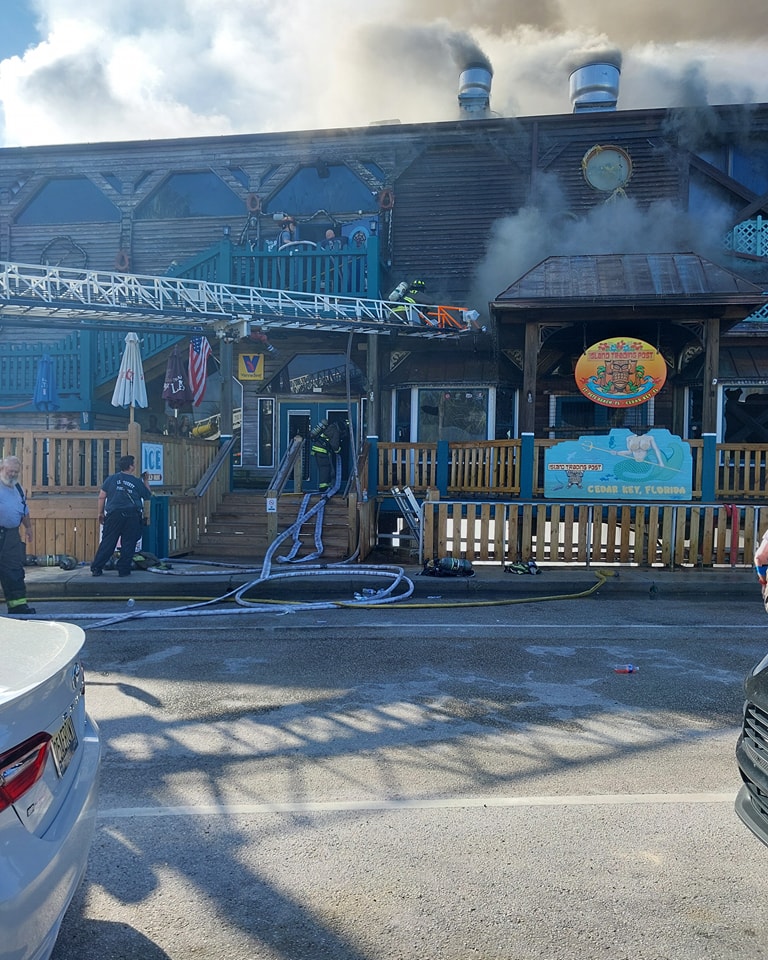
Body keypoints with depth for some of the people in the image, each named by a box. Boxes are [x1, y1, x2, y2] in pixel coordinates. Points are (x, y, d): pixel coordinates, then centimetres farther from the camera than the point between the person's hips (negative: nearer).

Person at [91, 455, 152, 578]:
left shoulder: (111, 479, 5)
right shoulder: (137, 482, 2)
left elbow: (102, 496, 3)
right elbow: (148, 495, 15)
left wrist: (101, 513, 11)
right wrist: (145, 481, 25)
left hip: (114, 515, 2)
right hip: (132, 516, -2)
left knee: (107, 542, 5)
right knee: (128, 544, 5)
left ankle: (96, 568, 5)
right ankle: (123, 570, 6)